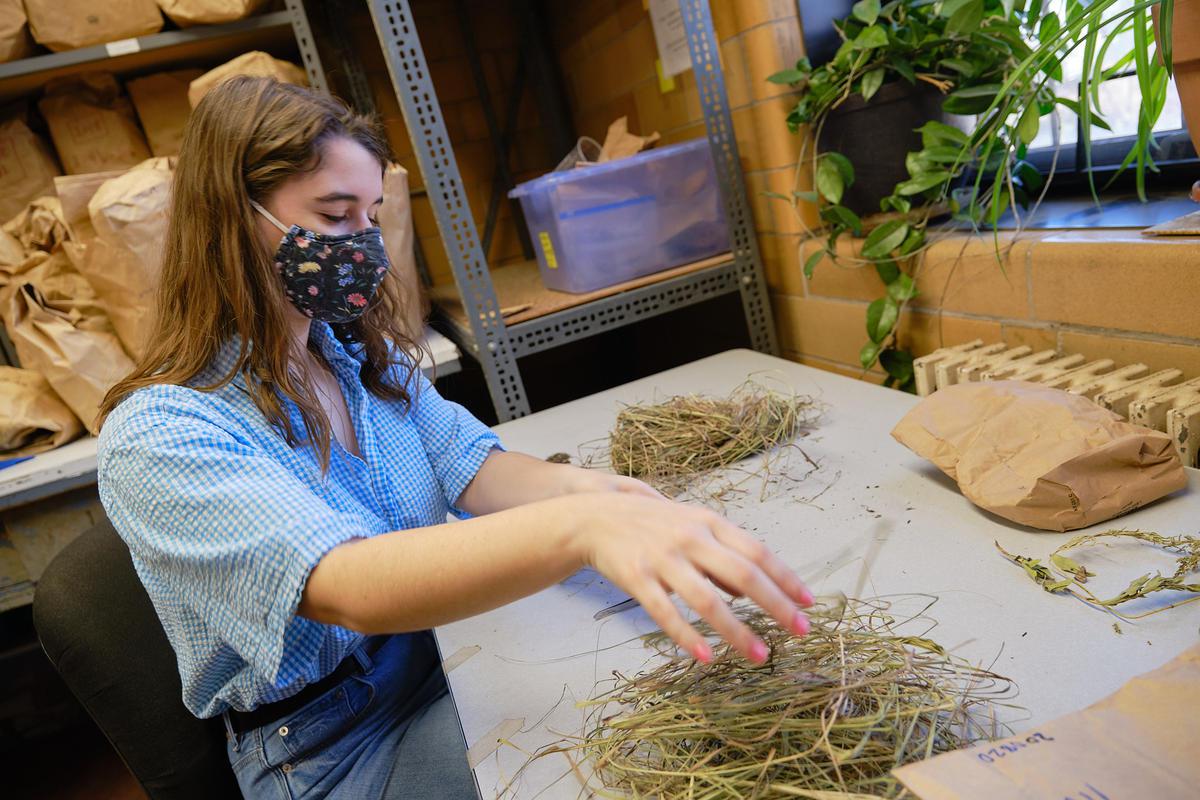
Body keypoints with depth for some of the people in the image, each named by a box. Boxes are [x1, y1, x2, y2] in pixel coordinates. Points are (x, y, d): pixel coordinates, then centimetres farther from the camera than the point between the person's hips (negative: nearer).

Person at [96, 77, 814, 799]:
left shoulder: (363, 350, 3)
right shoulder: (157, 438, -21)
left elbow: (471, 467, -6)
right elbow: (349, 589, -35)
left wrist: (581, 486, -28)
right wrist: (580, 528, -50)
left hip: (452, 646, 6)